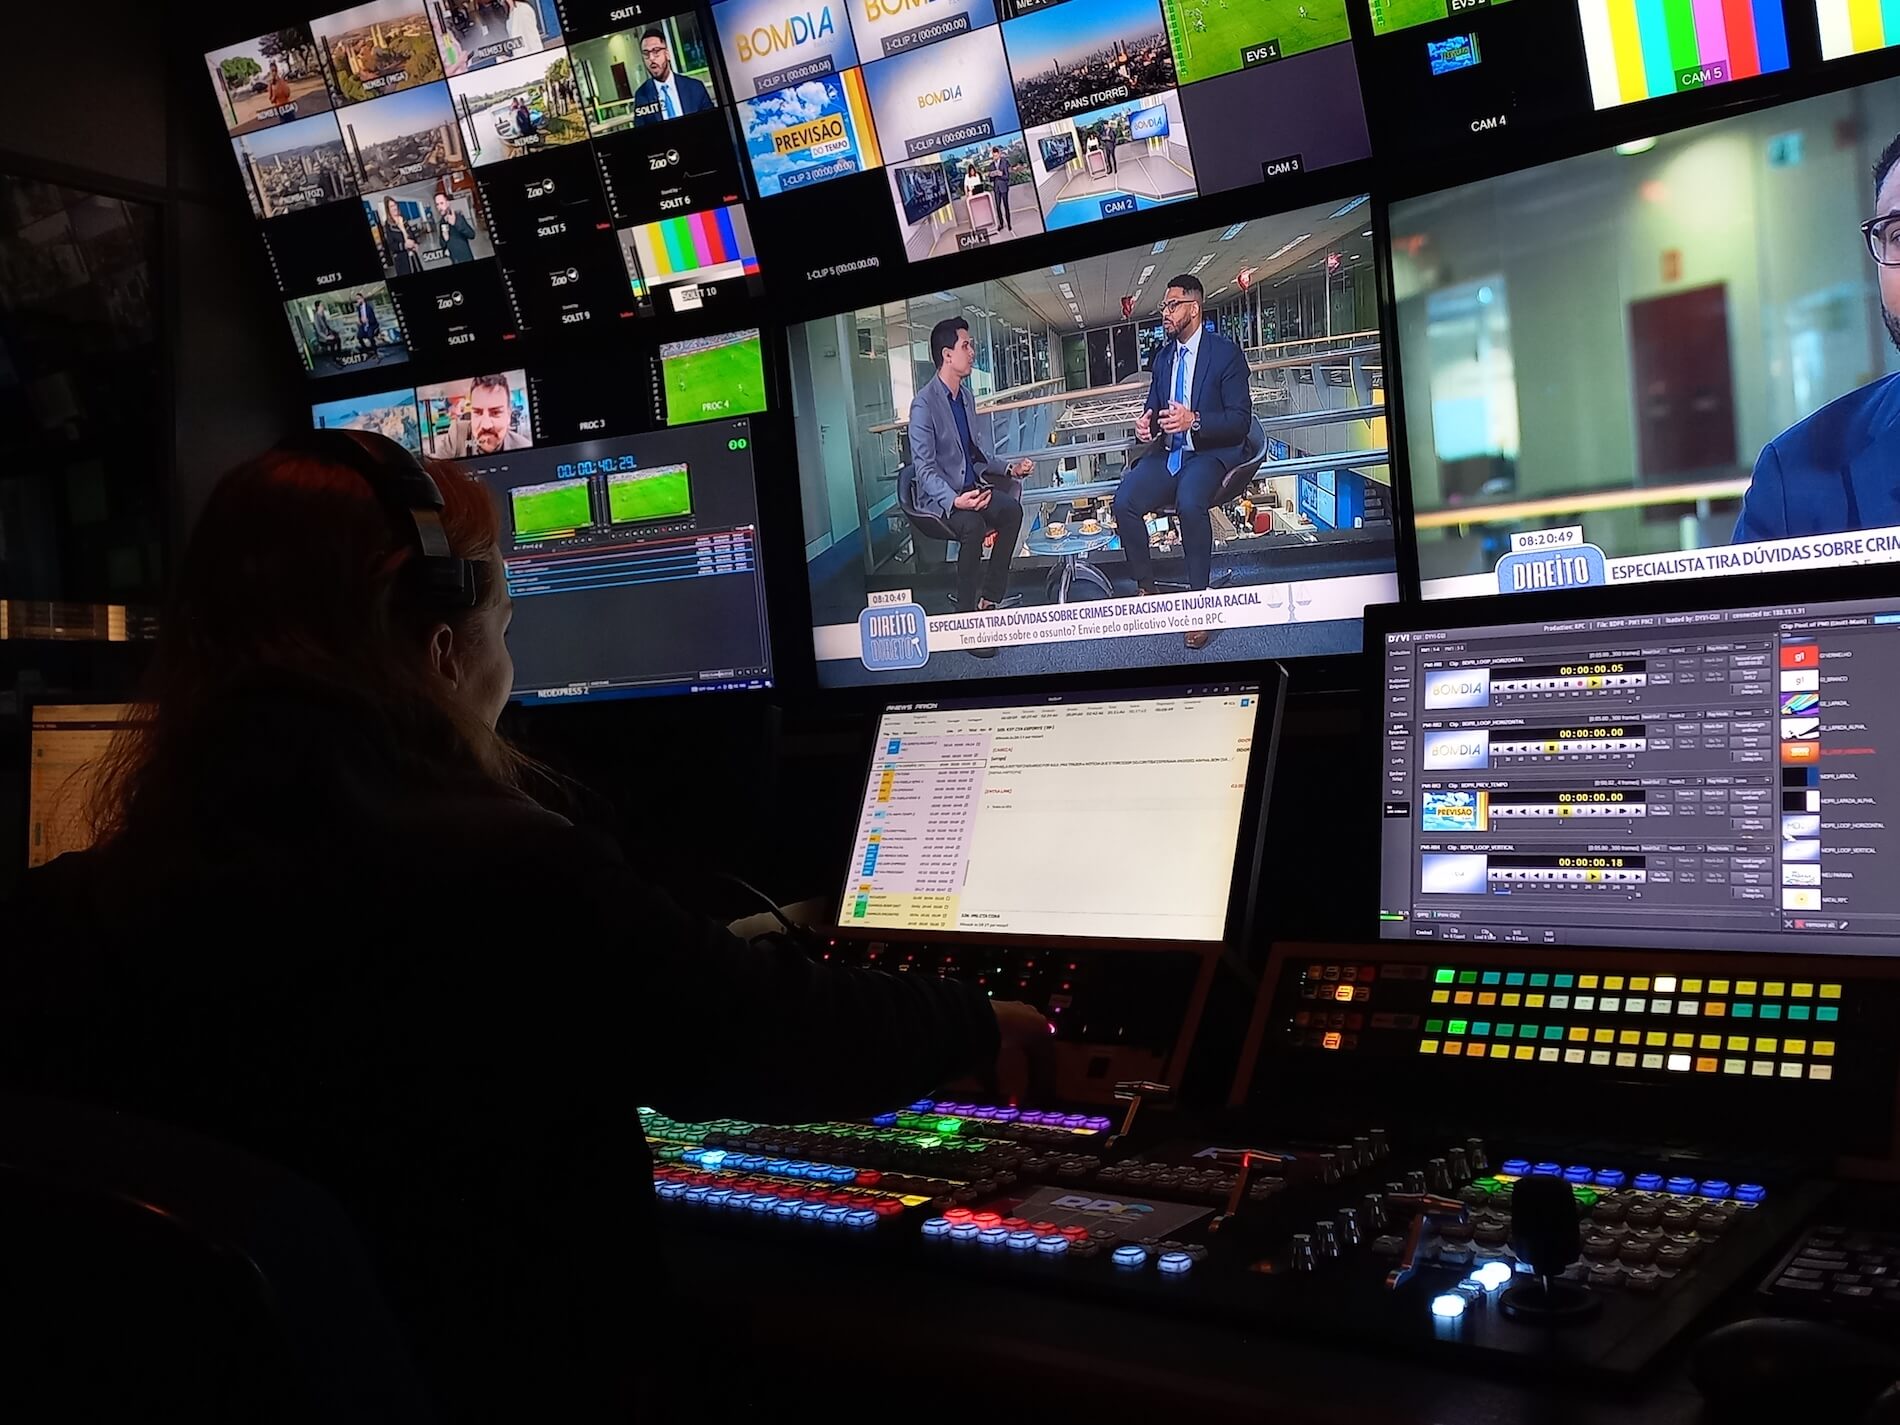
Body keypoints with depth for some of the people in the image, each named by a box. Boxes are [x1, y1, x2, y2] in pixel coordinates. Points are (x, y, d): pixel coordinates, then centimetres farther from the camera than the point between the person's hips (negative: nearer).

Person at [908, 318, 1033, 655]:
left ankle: (988, 599, -12)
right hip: (938, 495, -7)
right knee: (972, 524, -35)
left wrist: (1009, 469, 8)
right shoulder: (924, 404, -16)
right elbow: (925, 469, -21)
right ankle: (967, 616, -25)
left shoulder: (966, 395, 10)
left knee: (1011, 508, -20)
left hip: (969, 486, 7)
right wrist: (954, 500, -35)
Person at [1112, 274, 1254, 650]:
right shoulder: (1163, 357, 14)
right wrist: (1143, 423, -6)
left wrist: (1194, 421, -26)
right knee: (1124, 501, -21)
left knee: (1190, 502, -38)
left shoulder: (1226, 352, -6)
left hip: (1210, 453, -6)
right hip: (1168, 453, 6)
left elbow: (1241, 418, -10)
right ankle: (1146, 589, -6)